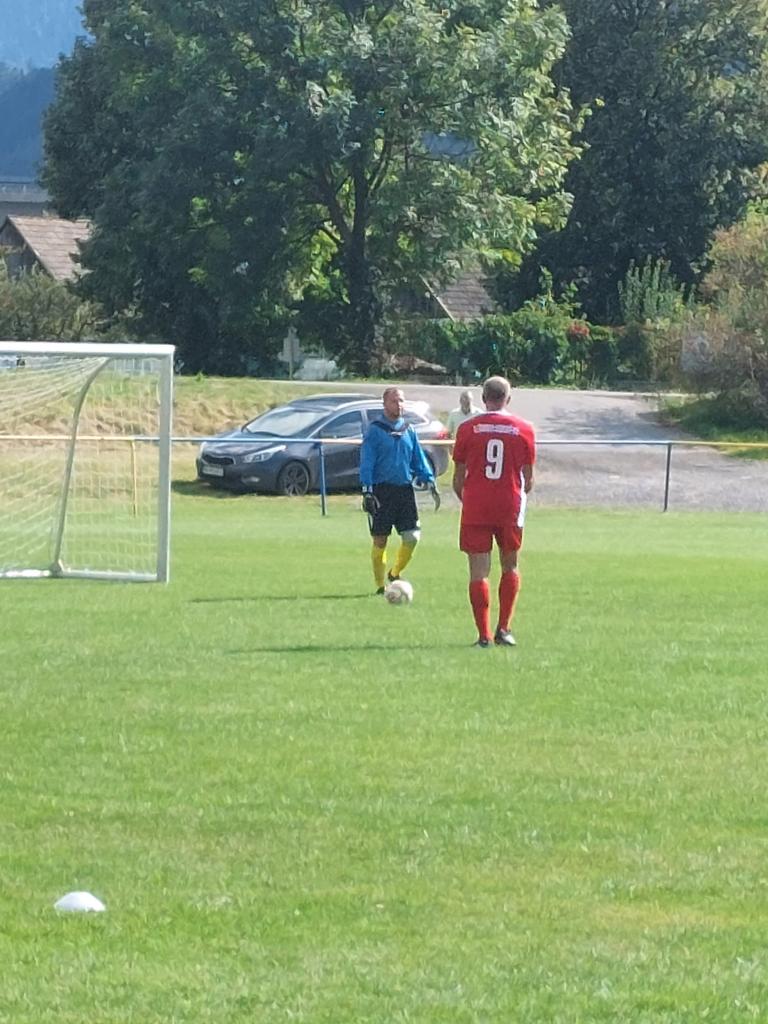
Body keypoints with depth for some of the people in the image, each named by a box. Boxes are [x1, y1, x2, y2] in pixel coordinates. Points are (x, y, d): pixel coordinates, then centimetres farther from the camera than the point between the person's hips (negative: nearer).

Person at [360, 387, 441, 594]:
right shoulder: (375, 431, -3)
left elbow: (419, 459, 17)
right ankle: (381, 586, 12)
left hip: (405, 489, 4)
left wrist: (430, 482, 7)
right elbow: (366, 463, -7)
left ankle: (394, 574, 18)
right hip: (382, 490, -4)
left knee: (412, 537, -5)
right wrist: (367, 492, -15)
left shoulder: (408, 431, 11)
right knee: (380, 541, 1)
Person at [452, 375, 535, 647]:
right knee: (510, 567, 17)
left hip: (475, 509, -1)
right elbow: (528, 479, 4)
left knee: (479, 571, -1)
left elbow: (458, 478, 2)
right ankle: (503, 629, 10)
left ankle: (484, 635, -5)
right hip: (510, 508, 1)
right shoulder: (523, 430, 1)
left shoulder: (468, 428, -1)